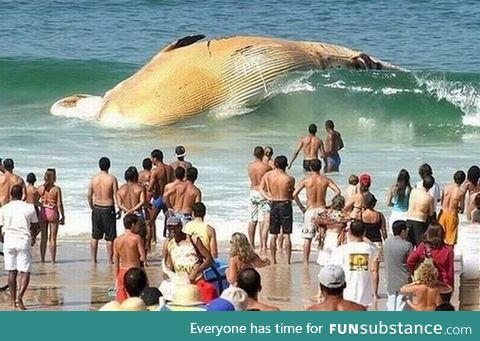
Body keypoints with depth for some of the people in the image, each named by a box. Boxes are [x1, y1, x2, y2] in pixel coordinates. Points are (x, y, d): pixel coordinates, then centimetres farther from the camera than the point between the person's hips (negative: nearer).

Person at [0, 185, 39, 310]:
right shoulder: (29, 208, 2)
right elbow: (35, 225, 10)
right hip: (23, 240, -2)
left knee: (12, 272, 10)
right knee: (25, 271, 1)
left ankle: (14, 301, 10)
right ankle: (20, 296, -21)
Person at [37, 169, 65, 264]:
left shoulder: (40, 188, -1)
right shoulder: (57, 189, -10)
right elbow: (59, 204, -10)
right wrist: (63, 217, -2)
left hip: (43, 213, 3)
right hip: (53, 213, -3)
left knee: (43, 237, 12)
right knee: (52, 238, 3)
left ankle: (42, 259, 14)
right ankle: (53, 260, 3)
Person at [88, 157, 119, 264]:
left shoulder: (94, 179, -1)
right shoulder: (112, 179, -11)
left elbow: (89, 196, 4)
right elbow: (116, 196, -11)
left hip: (96, 208, 4)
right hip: (108, 209, -3)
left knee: (95, 237, 13)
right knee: (110, 237, 4)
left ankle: (93, 259, 15)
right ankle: (110, 260, 5)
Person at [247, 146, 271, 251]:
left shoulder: (250, 166, -2)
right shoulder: (266, 167, -16)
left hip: (253, 192, 5)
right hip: (263, 194, -5)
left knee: (252, 220, 12)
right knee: (263, 221, -3)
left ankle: (251, 245, 18)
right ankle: (263, 245, -6)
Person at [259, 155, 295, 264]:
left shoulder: (267, 175, -5)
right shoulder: (289, 179, -12)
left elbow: (261, 188, 2)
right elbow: (293, 194, 1)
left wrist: (268, 197, 3)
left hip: (274, 205, 3)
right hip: (285, 204, -2)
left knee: (273, 235, 11)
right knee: (286, 235, 2)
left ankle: (273, 260, 12)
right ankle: (288, 260, 1)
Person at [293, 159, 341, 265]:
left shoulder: (306, 181, -5)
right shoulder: (325, 180, -1)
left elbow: (294, 194, -10)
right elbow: (337, 191, -8)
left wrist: (301, 207, 0)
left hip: (310, 210, -1)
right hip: (322, 209, 1)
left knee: (307, 238, 5)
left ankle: (305, 262, 5)